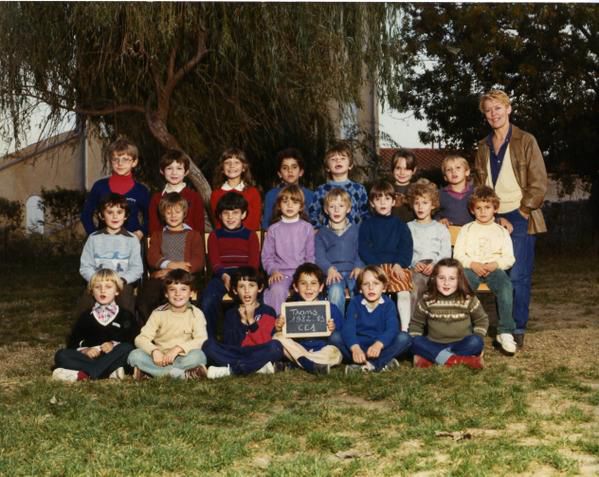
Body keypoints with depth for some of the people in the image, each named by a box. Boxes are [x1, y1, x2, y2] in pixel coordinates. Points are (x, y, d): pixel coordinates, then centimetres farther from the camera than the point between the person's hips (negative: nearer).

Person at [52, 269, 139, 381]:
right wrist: (84, 350, -10)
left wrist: (114, 345, -19)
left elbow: (133, 342, -1)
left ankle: (84, 374, -37)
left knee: (126, 349, -32)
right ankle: (110, 372, -35)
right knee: (61, 355, -22)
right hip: (90, 357, 2)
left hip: (114, 358, -2)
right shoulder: (86, 316, 19)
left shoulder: (125, 316, 12)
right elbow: (72, 343, 11)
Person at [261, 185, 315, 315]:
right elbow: (267, 256, 7)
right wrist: (273, 270, -10)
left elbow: (310, 255, 11)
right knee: (277, 290, -33)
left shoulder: (307, 228, 11)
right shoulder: (274, 229, 8)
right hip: (280, 273, -1)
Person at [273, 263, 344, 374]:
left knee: (334, 353, -32)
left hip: (321, 349, -2)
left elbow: (340, 327, 0)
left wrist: (333, 329, -22)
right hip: (297, 349, 2)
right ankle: (313, 365, -31)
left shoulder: (330, 307, 1)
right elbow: (283, 332, 3)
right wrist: (278, 328, -20)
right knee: (278, 337, -21)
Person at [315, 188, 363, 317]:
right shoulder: (322, 233, 19)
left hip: (353, 271, 0)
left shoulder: (356, 230, 21)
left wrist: (359, 267, -11)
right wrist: (329, 269, -14)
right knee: (335, 291, -35)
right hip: (333, 272, 0)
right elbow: (319, 256, 7)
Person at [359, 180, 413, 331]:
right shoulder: (367, 225, 14)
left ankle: (404, 329, -18)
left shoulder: (400, 225, 17)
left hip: (397, 266, 1)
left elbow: (407, 248, 8)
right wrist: (378, 266, -10)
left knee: (404, 292, -23)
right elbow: (363, 249, 3)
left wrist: (399, 264, -10)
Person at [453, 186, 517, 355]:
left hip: (495, 268, 0)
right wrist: (472, 264, -11)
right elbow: (458, 255, 8)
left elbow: (509, 258, 9)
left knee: (506, 287, -33)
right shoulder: (467, 229, 17)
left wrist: (496, 264, -12)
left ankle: (505, 332, -29)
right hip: (471, 267, 0)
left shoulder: (501, 231, 18)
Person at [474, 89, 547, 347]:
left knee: (517, 277, -9)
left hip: (519, 219, -4)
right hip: (493, 220, 4)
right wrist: (496, 219, -2)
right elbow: (480, 185, 12)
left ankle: (518, 330, 2)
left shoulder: (525, 141, 0)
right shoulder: (483, 147, 13)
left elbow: (538, 185, -3)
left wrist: (518, 217, -8)